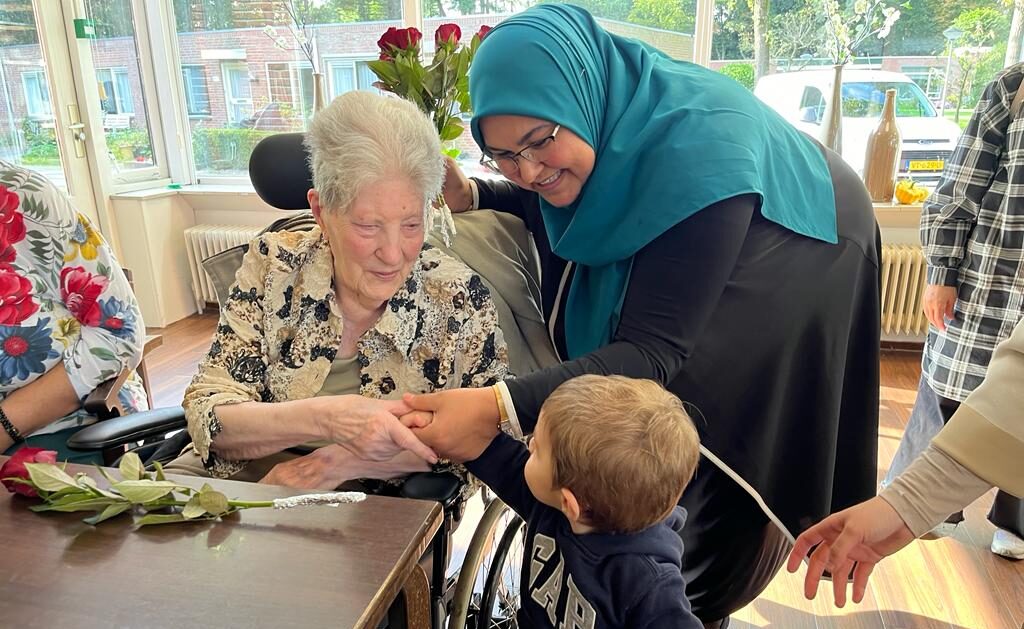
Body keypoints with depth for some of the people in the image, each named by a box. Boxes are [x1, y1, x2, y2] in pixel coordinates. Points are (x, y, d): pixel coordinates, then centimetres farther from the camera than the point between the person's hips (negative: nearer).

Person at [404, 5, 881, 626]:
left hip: (786, 280, -5)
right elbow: (558, 203, 1)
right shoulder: (607, 122, -21)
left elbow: (653, 349, -43)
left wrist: (499, 408, -55)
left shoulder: (696, 142, -41)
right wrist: (469, 194, -20)